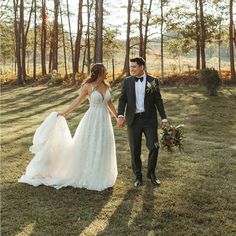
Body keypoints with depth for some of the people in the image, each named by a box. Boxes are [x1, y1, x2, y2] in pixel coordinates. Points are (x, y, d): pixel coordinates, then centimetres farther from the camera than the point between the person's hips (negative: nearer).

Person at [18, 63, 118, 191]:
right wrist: (64, 113, 1)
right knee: (88, 148, 2)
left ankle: (99, 176, 27)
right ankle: (86, 176, 18)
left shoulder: (106, 85, 5)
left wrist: (118, 117, 14)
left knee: (103, 149, 11)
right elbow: (78, 101, -1)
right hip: (92, 120, -5)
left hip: (104, 120, 5)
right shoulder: (88, 86, -9)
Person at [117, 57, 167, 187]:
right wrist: (120, 115, -14)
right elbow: (122, 99, 1)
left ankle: (151, 173, 19)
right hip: (133, 120, 1)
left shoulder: (153, 81, 1)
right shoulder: (127, 81, 5)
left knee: (154, 147, -3)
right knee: (135, 150, 7)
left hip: (149, 119, -1)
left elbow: (158, 100, 3)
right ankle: (138, 176, 22)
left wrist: (163, 117, -1)